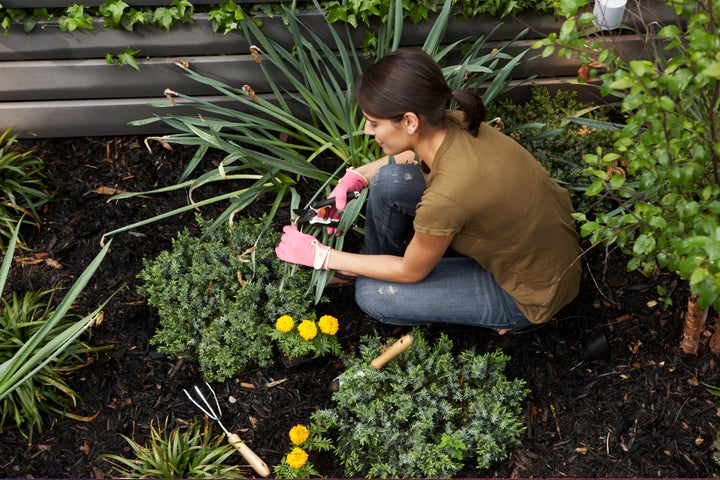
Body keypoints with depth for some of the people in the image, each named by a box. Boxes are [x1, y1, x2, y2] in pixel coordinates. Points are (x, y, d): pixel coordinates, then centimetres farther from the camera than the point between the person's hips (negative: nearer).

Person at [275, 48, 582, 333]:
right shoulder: (451, 123, -17)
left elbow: (410, 272, -17)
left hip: (531, 292, -7)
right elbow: (416, 154, 12)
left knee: (372, 294, -6)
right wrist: (357, 176, -1)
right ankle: (372, 262, 23)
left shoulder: (447, 196, -38)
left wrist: (320, 256, -9)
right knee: (388, 180, -6)